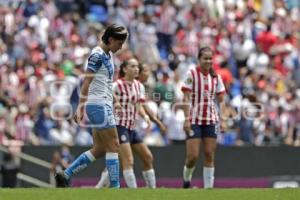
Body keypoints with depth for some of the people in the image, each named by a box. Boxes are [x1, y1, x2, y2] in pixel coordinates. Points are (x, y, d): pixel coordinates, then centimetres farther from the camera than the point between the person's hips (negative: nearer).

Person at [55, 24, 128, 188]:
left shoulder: (107, 55, 14)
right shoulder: (97, 55, -13)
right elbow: (86, 82, -16)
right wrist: (80, 108, -18)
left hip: (104, 105, 9)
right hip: (98, 105, -9)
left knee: (99, 149, 8)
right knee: (113, 145, -7)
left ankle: (65, 175, 11)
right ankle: (115, 187, -5)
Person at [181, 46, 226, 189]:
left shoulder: (216, 77, 7)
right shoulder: (191, 74, -5)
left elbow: (221, 100, 10)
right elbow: (186, 98, -8)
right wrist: (187, 119, -15)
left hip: (211, 120, 4)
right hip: (194, 120, -4)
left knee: (209, 155, 0)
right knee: (193, 156, -8)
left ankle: (208, 186, 4)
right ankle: (186, 179, 18)